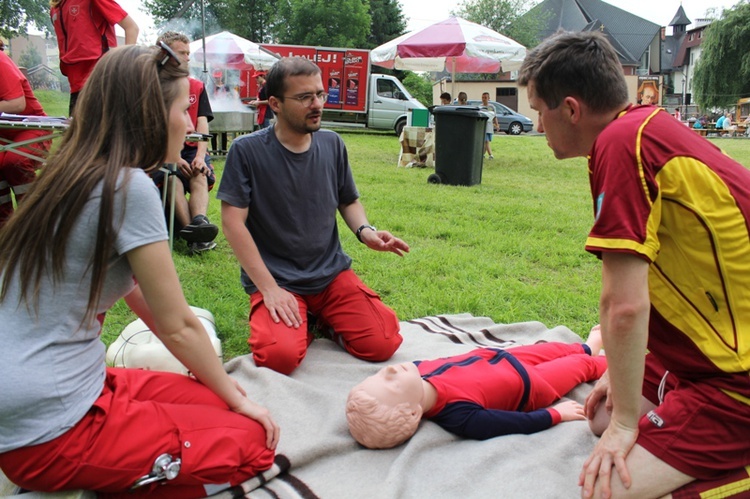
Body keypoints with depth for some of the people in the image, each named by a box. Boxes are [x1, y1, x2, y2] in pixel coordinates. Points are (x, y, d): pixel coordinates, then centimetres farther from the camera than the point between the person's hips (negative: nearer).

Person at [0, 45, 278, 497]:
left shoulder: (74, 178, 9)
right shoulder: (130, 187, -19)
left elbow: (143, 301, 12)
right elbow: (177, 325, -13)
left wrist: (223, 385, 15)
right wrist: (236, 396, 3)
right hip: (48, 431, -9)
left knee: (217, 402, 13)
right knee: (252, 441, -2)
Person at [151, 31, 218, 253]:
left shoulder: (197, 87, 15)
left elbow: (202, 124, 4)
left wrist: (200, 155, -14)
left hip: (191, 149, 3)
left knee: (200, 176, -28)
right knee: (172, 179, -31)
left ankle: (199, 221, -50)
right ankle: (194, 232, -46)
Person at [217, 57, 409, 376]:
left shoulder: (332, 144, 5)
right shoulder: (247, 151, -8)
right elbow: (233, 222, -11)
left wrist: (365, 230, -7)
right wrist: (269, 288, -17)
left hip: (332, 273, 4)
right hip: (276, 278, -3)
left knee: (382, 345, -14)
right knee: (281, 356, -28)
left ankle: (323, 320, 15)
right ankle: (298, 322, 7)